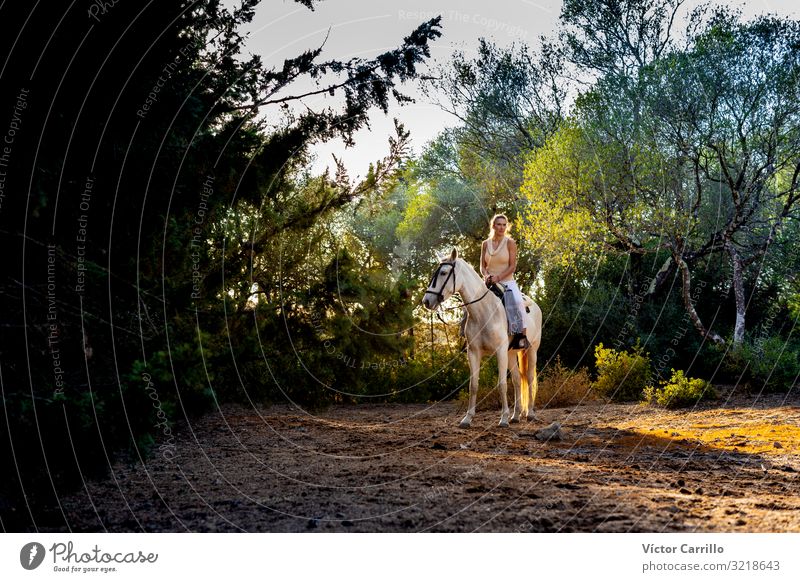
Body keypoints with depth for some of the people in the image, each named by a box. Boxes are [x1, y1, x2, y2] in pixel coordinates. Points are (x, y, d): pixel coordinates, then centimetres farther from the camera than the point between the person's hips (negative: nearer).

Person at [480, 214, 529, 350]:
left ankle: (522, 335, -27)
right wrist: (486, 276, -12)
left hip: (507, 282, -3)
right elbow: (482, 266, 11)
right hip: (489, 283, 4)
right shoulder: (485, 244, 9)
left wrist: (498, 277, -21)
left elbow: (512, 266, -8)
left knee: (517, 301, -33)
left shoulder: (510, 243, -1)